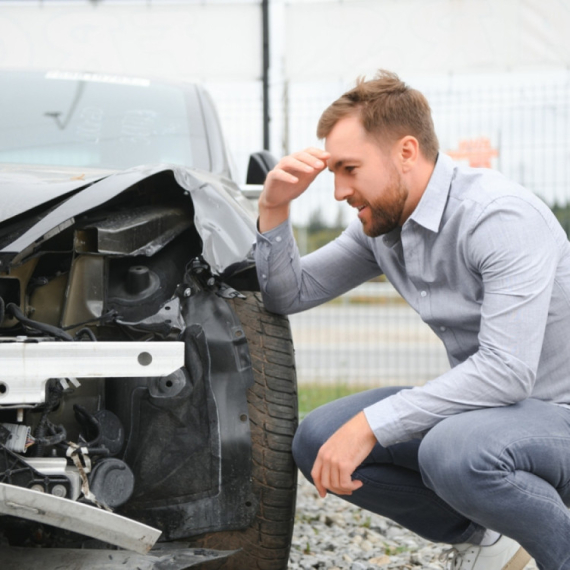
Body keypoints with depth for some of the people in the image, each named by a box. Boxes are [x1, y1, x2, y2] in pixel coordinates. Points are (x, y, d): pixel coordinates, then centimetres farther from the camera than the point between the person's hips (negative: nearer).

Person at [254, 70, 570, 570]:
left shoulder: (501, 217, -24)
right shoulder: (382, 222, 3)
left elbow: (507, 369, -31)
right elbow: (291, 294, 11)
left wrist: (369, 425, -30)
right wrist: (274, 209, -8)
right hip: (482, 407, 8)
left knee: (452, 449, -38)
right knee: (317, 441, -4)